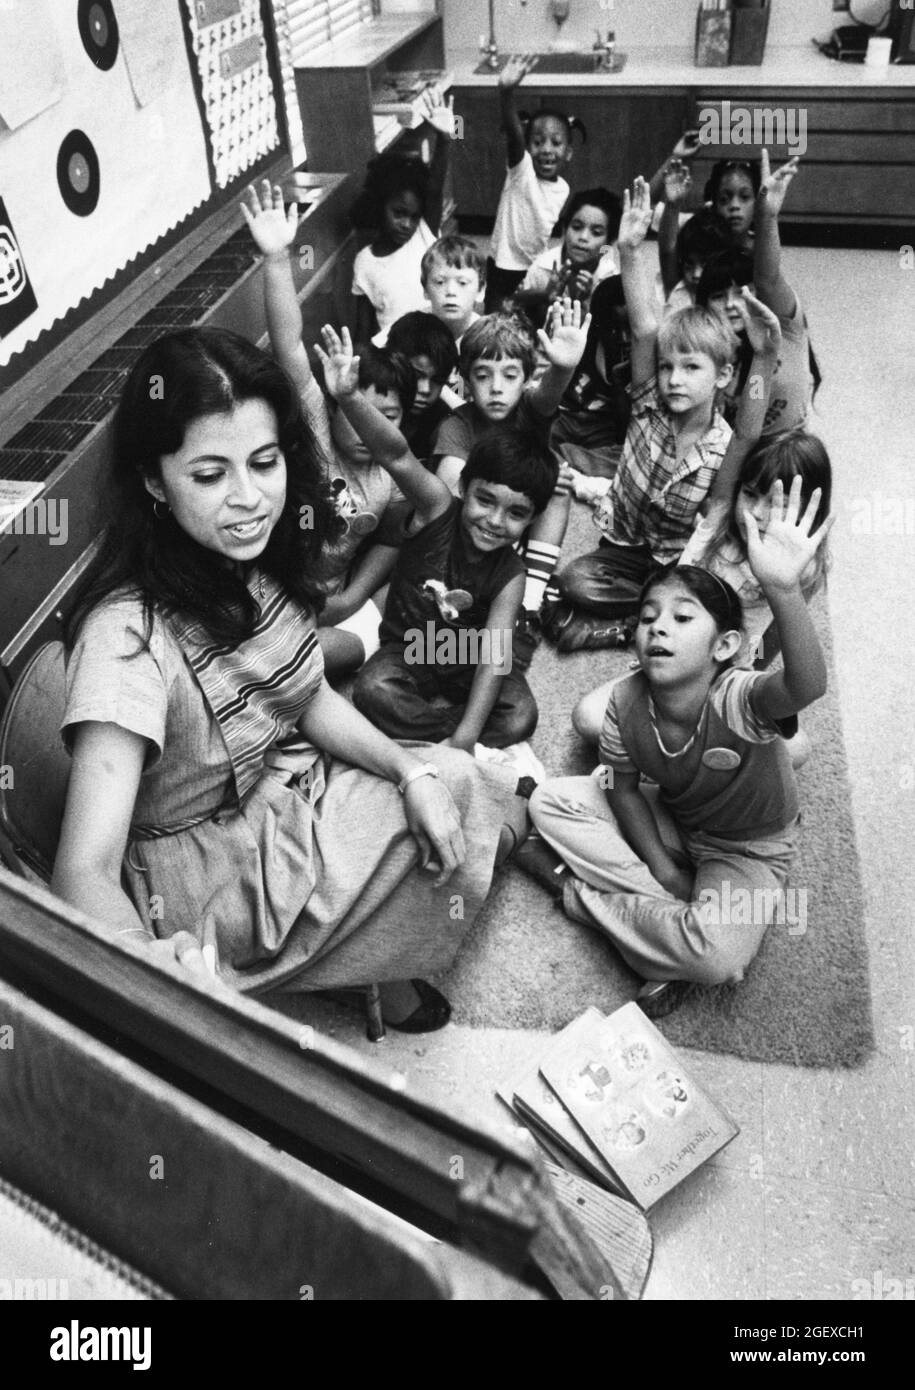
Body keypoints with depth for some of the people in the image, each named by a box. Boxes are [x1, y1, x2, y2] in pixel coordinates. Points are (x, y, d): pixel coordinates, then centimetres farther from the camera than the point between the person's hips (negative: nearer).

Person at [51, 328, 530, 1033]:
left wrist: (413, 771, -14)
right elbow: (85, 870, -36)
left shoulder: (261, 557, -11)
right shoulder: (128, 633, -33)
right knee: (464, 789, -5)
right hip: (216, 866, -6)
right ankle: (392, 981, 23)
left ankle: (391, 969, 23)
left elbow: (312, 702, 1)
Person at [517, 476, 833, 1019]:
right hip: (671, 822, 5)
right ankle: (680, 917, -11)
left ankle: (576, 889, -7)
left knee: (717, 960, -31)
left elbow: (808, 686, -59)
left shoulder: (736, 699, -35)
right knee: (550, 801, -9)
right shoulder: (627, 700, -21)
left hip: (751, 848, -4)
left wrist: (784, 591, -75)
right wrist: (662, 868, -14)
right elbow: (623, 787, -6)